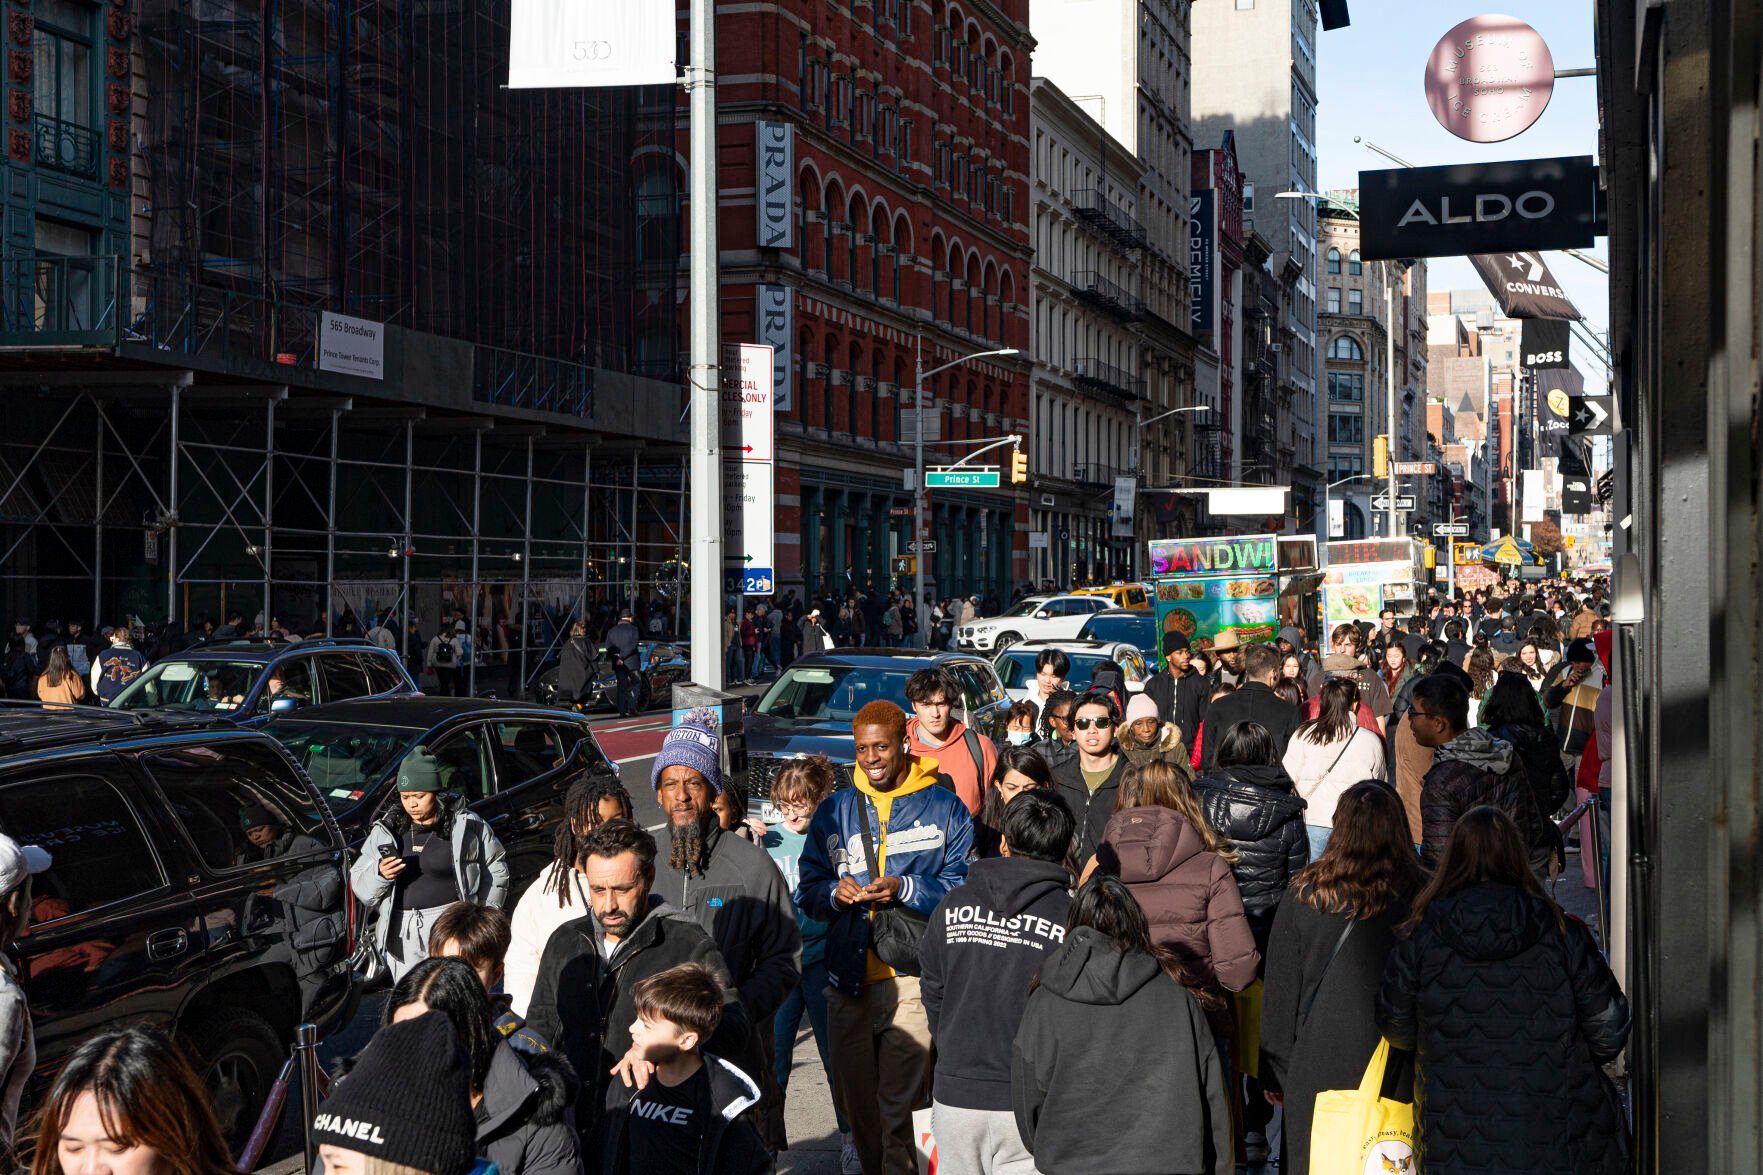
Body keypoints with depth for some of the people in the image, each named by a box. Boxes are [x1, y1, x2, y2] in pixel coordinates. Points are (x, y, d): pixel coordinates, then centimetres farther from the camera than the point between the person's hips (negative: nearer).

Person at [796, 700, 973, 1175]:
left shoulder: (945, 808, 4)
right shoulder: (834, 811, 14)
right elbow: (807, 890, 14)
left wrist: (904, 889, -16)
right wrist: (834, 893, -8)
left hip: (913, 978, -4)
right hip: (848, 978, 4)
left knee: (898, 1106, -10)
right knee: (855, 1102, 11)